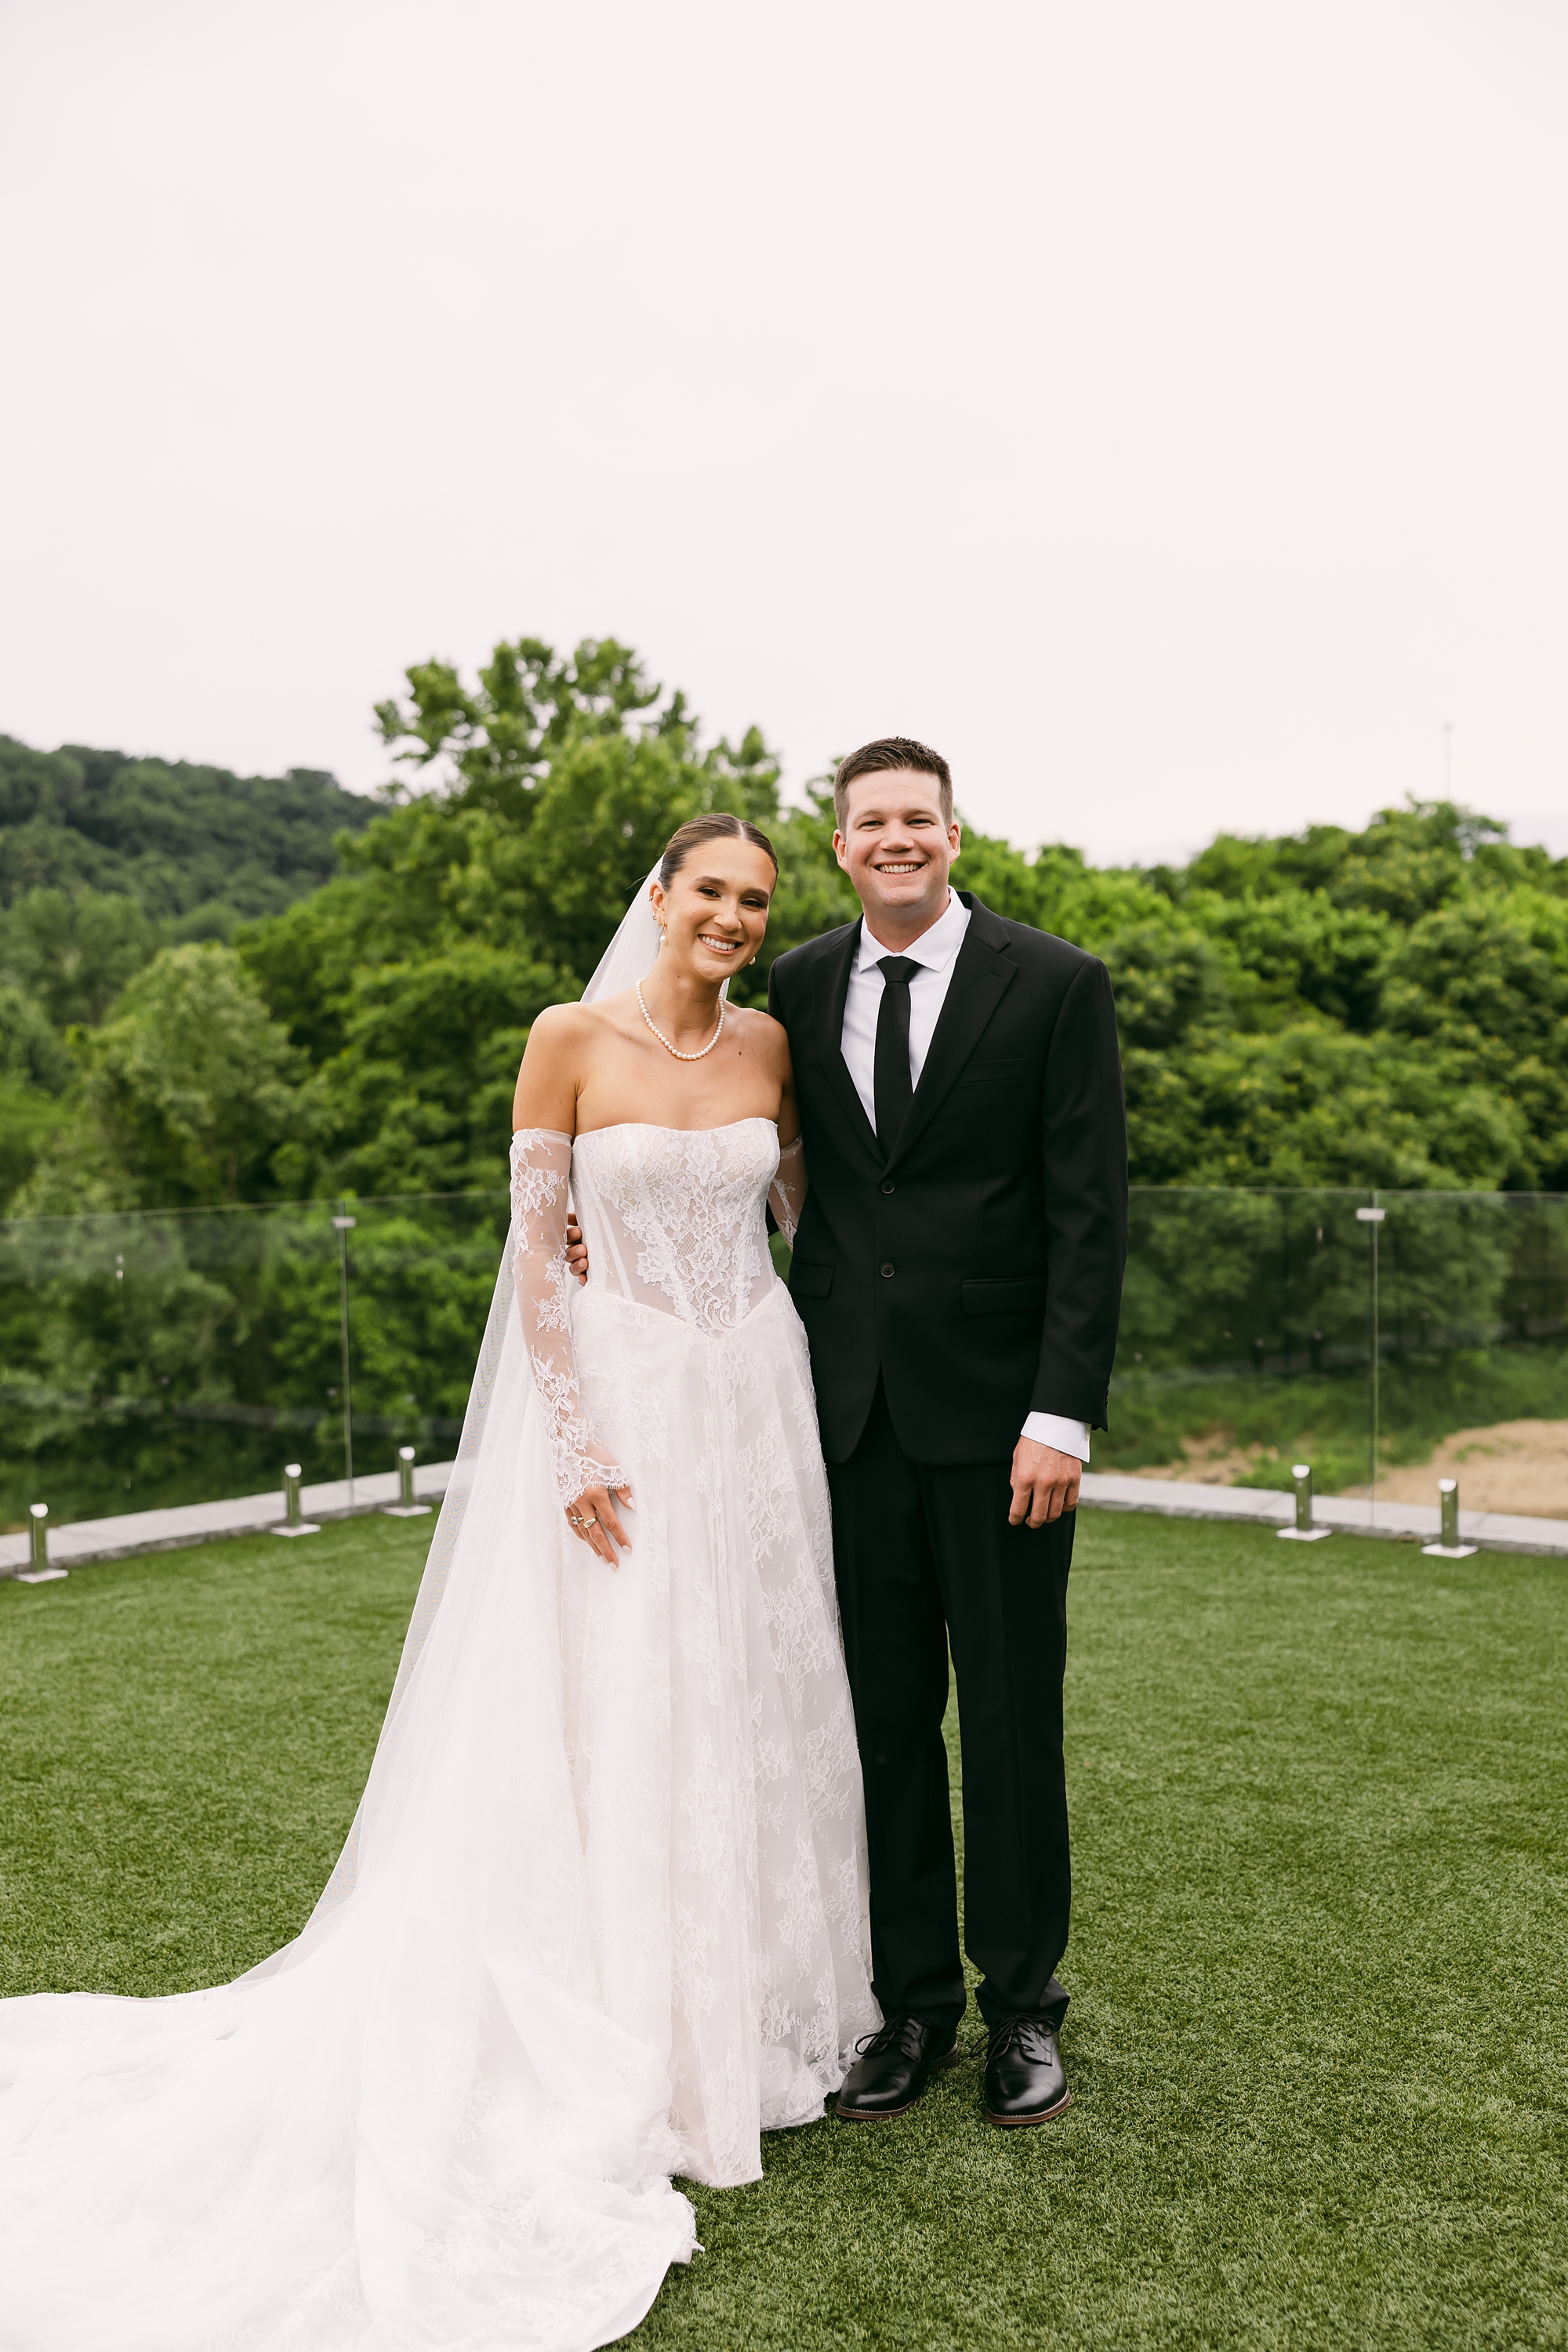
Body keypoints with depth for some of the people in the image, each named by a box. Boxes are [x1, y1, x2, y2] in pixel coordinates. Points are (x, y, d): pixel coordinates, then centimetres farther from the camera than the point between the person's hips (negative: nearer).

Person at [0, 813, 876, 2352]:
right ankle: (633, 2043, 22)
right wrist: (578, 1446, -13)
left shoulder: (770, 1045, 5)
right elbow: (533, 1248, -8)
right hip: (619, 1400, -4)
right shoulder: (572, 1039, -7)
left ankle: (759, 2012, 33)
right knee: (617, 1722, 3)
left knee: (760, 1708, 13)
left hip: (759, 1399, 5)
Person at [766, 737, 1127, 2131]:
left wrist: (1063, 1410, -13)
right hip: (853, 1410, 3)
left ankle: (1023, 2004, 26)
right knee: (885, 1718, 10)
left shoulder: (1056, 985, -3)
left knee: (1014, 1716, 8)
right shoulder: (800, 989, 8)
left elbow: (1092, 1210, -7)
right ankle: (913, 2002, 25)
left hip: (997, 1409, -3)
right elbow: (811, 1188, 13)